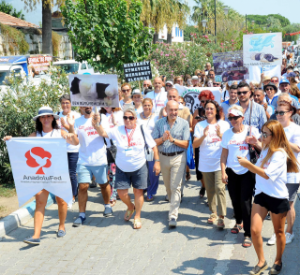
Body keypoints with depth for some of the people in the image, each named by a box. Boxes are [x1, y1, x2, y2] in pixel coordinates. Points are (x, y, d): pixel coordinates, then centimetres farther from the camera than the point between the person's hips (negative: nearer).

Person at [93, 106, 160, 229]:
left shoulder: (143, 130, -6)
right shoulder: (118, 130, -5)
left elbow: (153, 146, 1)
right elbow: (103, 133, -14)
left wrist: (157, 161, -3)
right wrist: (97, 124, -34)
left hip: (139, 168, -1)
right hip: (122, 168, 1)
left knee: (138, 191, 3)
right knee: (121, 192, 2)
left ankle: (137, 217, 21)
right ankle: (130, 207, 35)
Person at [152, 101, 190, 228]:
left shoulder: (184, 123, -4)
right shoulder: (160, 123, 3)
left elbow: (186, 144, -7)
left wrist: (173, 140, -21)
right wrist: (163, 138, -19)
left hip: (178, 157, -3)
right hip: (163, 157, 4)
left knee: (175, 187, -9)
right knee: (167, 186, 15)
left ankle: (173, 215, -9)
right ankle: (174, 206, 38)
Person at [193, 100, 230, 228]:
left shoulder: (224, 124, 4)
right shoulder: (200, 125, 5)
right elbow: (195, 145, -2)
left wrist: (220, 135, -16)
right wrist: (203, 136, -19)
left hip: (219, 162, -2)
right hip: (206, 163, 2)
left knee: (219, 188, -13)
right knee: (210, 189, 10)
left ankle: (221, 217, -11)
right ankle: (213, 213, 25)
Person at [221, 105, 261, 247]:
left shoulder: (251, 131, -1)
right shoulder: (227, 134, 6)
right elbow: (224, 154, 9)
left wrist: (256, 142, -22)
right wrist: (223, 172, 2)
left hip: (247, 171, -3)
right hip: (232, 172, 3)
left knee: (245, 202, -7)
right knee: (235, 200, 12)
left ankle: (248, 234, 1)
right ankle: (239, 222, 40)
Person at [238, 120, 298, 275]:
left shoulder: (279, 153, -18)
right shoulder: (265, 150, 7)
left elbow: (267, 174, -26)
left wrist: (248, 164, -28)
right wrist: (247, 165, 0)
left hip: (278, 197, -6)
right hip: (261, 194, 6)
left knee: (279, 232, 13)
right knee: (254, 230, -5)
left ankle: (278, 262, 34)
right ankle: (261, 262, 14)